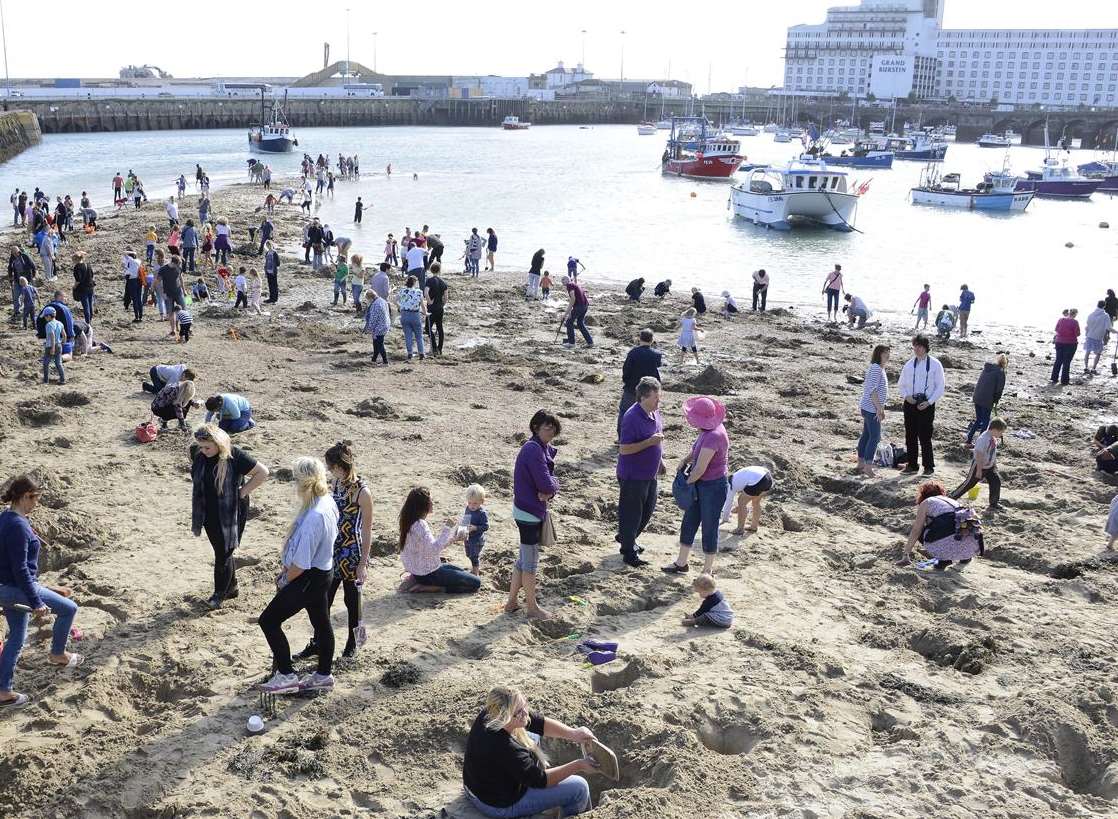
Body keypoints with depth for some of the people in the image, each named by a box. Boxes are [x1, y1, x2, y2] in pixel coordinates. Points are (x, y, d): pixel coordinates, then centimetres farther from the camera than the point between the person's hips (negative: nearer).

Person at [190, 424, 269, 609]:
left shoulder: (234, 457, -22)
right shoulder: (198, 453, -5)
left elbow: (262, 472, -17)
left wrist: (243, 491, -15)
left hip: (230, 514, -6)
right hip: (209, 515, 6)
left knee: (224, 554, 4)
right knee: (221, 551, 18)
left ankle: (220, 594, 21)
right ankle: (231, 588, 35)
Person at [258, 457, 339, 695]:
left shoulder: (314, 517, -33)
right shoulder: (327, 502, -3)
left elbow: (302, 562, -26)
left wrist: (285, 581, -7)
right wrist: (286, 569, 14)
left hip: (310, 578, -10)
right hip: (323, 571, 10)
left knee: (269, 621, 2)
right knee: (321, 623, 21)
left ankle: (286, 675, 10)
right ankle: (323, 675, 37)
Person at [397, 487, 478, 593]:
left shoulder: (412, 521, 5)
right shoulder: (419, 525, -26)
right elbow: (434, 549, -37)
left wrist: (454, 537, 5)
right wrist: (447, 528, -31)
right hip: (427, 573, -10)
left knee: (465, 574, 26)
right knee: (475, 583, -7)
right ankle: (426, 586, -8)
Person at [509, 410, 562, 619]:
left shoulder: (544, 449, 10)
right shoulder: (533, 449, -21)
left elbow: (551, 482, 7)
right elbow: (546, 484, -25)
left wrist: (548, 490, -14)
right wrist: (552, 487, -4)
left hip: (534, 510, 10)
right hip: (529, 513, -10)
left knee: (523, 559, 18)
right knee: (531, 561, 3)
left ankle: (512, 602, 28)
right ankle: (532, 608, 15)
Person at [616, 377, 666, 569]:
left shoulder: (655, 412, 3)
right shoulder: (632, 418, -25)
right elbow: (624, 449, -24)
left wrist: (660, 461, 17)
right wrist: (649, 442, -29)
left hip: (650, 473, 9)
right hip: (633, 475, -9)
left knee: (648, 510, 20)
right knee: (631, 513, 4)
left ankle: (625, 538, 41)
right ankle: (629, 553, 18)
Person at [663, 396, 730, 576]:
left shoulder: (713, 436, -30)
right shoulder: (709, 429, -3)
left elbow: (699, 469, -25)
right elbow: (697, 449, 19)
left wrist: (688, 482, -8)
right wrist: (685, 460, 3)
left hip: (713, 488, -9)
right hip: (701, 486, 9)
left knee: (709, 529, 6)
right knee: (688, 523, 18)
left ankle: (707, 572, 22)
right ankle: (681, 563, 34)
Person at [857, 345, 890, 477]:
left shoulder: (880, 368, 16)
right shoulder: (876, 368, -17)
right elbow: (872, 390, -23)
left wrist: (881, 409, 23)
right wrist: (879, 408, -22)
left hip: (869, 408, 10)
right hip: (872, 408, -10)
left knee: (866, 436, 13)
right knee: (875, 437, -9)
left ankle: (861, 464, 19)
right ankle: (868, 467, -9)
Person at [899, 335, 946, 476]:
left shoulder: (935, 364, -3)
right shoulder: (909, 364, 7)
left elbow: (940, 387, -2)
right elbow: (901, 384, 15)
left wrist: (929, 402, -12)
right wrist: (906, 396, -4)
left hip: (926, 405, -4)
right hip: (910, 403, 4)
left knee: (925, 437, -5)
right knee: (910, 436, 7)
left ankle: (929, 466, 5)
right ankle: (912, 464, 16)